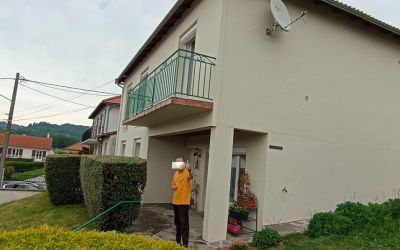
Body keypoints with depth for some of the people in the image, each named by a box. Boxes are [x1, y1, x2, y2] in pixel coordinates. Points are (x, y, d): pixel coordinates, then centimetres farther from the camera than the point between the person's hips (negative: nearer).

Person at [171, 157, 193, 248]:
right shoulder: (176, 173, 11)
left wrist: (189, 170, -57)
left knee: (184, 223, -6)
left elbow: (191, 177, -37)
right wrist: (172, 187, -3)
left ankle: (185, 244, 0)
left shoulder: (187, 172, -12)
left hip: (184, 202, -8)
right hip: (175, 201, 8)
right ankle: (178, 241, 32)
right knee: (177, 222, 18)